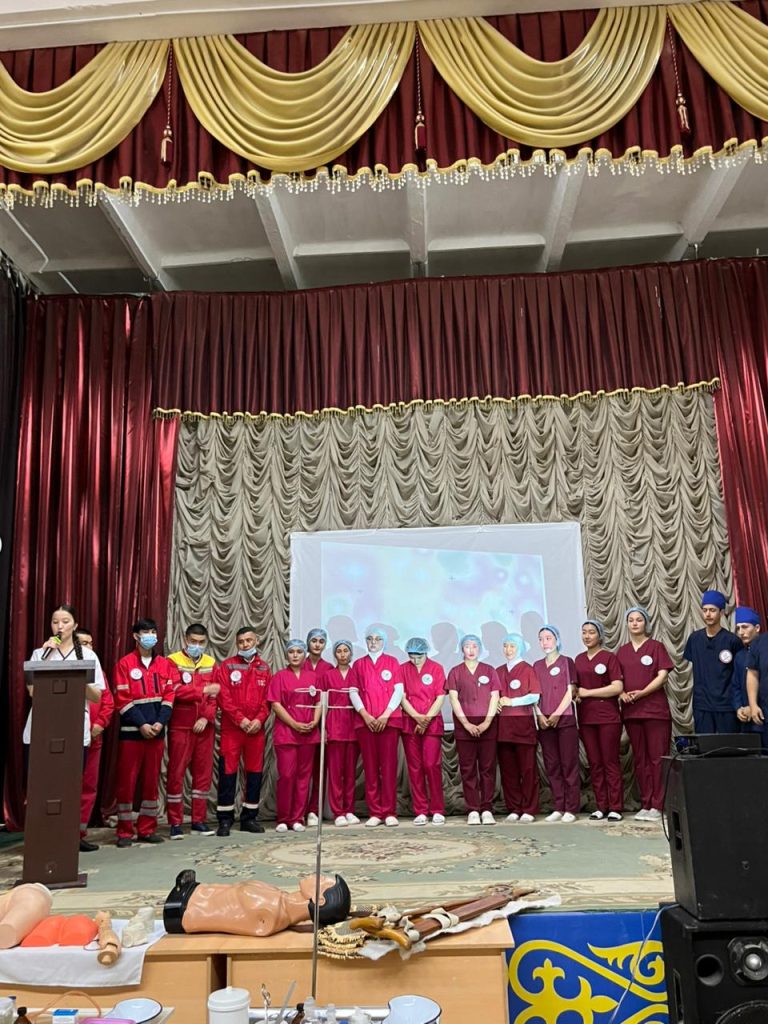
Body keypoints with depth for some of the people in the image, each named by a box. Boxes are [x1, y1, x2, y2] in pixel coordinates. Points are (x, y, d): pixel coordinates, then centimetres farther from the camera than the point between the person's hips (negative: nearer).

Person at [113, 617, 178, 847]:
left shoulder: (165, 664, 10)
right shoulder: (125, 664, -1)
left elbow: (169, 695, 4)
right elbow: (122, 700, -7)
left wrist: (160, 722, -9)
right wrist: (141, 725, -14)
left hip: (157, 732, 3)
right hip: (131, 732, -3)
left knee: (152, 781, 8)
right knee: (127, 781, 0)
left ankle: (147, 829, 17)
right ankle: (125, 831, 10)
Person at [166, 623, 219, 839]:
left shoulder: (210, 663, 10)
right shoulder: (172, 661, -3)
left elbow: (215, 696, 4)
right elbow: (175, 691, -16)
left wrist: (206, 717, -9)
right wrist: (203, 689, -12)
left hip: (205, 727, 4)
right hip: (180, 726, -4)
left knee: (204, 773, 8)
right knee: (176, 773, 0)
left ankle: (199, 820, 18)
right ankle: (175, 823, 10)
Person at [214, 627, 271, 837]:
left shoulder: (264, 668, 11)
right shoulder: (227, 666, 2)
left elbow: (268, 698, 6)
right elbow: (223, 696, -7)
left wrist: (259, 719, -9)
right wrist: (240, 719, -13)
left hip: (256, 728, 3)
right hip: (231, 727, -3)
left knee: (255, 772, 7)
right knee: (228, 771, -2)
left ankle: (249, 817, 17)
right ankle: (225, 819, 6)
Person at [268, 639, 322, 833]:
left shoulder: (312, 677, 11)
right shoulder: (279, 676, 2)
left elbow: (319, 703, 11)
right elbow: (276, 704, -6)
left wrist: (315, 722, -7)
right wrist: (295, 724, -13)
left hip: (309, 733, 3)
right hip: (285, 732, -3)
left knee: (304, 775, 4)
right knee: (286, 775, -5)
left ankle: (297, 818, 13)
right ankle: (283, 819, 7)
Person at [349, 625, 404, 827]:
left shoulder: (392, 662, 9)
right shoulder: (359, 664, 13)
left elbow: (399, 690, 1)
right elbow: (353, 692, 6)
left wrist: (385, 715, -9)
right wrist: (365, 715, -8)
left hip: (389, 720, -1)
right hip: (365, 721, 1)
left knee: (389, 766, -3)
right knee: (370, 767, 1)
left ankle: (389, 812, 1)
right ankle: (375, 813, 6)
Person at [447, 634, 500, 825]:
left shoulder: (489, 670, 10)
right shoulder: (455, 672, 9)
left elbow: (495, 697, 4)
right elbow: (453, 699, 1)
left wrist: (487, 722, -7)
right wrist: (466, 723, -8)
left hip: (487, 725, 0)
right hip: (464, 725, 0)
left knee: (488, 768, -1)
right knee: (468, 769, 0)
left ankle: (487, 810, 4)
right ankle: (472, 811, 4)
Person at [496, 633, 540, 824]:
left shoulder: (528, 669, 1)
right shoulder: (498, 671, 14)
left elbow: (535, 696, -7)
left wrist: (511, 702, -11)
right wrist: (496, 702, -3)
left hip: (523, 723, -4)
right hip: (503, 724, 4)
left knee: (528, 768, -1)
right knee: (507, 769, 5)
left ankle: (529, 810, 5)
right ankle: (513, 809, 13)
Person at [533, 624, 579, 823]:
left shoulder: (566, 662, 1)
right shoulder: (537, 666, 13)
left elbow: (570, 692, -5)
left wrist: (556, 714, -12)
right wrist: (540, 715, -5)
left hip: (565, 719, -4)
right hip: (544, 722, 4)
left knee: (569, 765, -3)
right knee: (552, 767, 6)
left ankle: (571, 809, 1)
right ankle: (558, 808, 12)